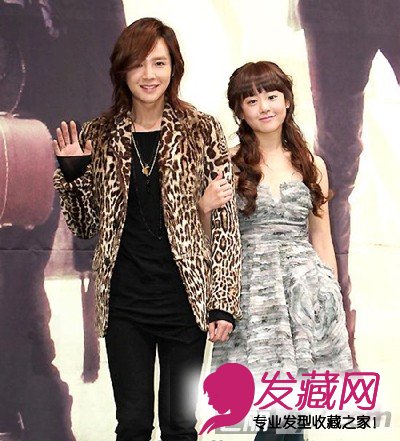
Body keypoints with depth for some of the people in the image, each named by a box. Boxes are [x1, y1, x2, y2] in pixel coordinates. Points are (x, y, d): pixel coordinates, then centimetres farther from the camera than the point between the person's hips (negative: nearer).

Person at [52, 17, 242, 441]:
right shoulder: (100, 135, 3)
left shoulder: (201, 131, -2)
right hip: (124, 305, 1)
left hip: (185, 301, -1)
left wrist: (224, 302, -6)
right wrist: (73, 174, -7)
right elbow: (86, 225, 10)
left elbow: (225, 221, -2)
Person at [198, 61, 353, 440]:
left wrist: (333, 299, 12)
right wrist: (204, 208, -14)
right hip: (252, 292, -2)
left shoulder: (312, 165, 10)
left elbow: (321, 241, 15)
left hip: (306, 291, 2)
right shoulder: (227, 163, 2)